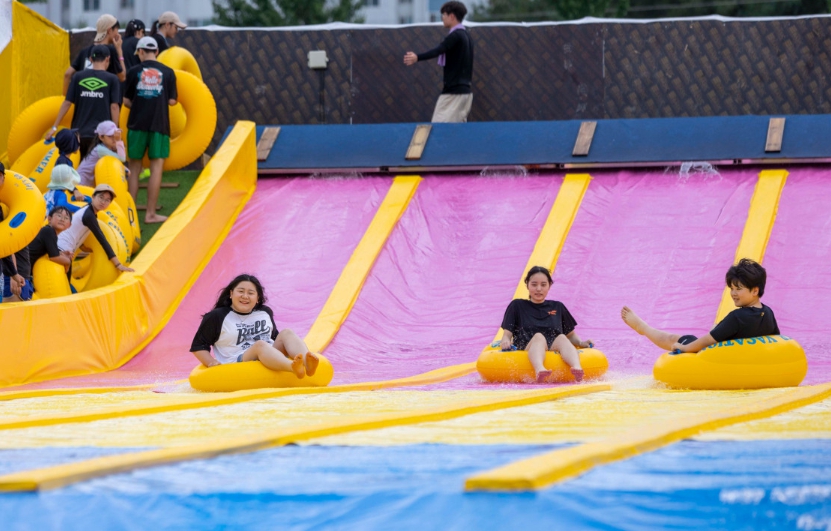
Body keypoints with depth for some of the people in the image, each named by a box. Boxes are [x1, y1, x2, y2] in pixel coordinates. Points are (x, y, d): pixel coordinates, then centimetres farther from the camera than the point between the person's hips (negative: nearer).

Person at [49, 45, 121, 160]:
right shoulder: (112, 79, -2)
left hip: (80, 132, 3)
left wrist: (55, 127, 8)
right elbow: (114, 107, -6)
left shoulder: (78, 77, 4)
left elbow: (67, 103, 3)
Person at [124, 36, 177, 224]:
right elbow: (172, 100, 0)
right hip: (159, 124, -1)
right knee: (156, 167, 1)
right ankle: (151, 214, -1)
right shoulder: (167, 72, 0)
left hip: (137, 124, 1)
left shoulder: (134, 72, -1)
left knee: (134, 167, 11)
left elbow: (126, 101, 1)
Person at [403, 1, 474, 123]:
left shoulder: (455, 36, -14)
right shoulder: (466, 35, 16)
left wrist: (417, 58, -45)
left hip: (453, 93, -10)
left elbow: (438, 50, -31)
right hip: (465, 91, 10)